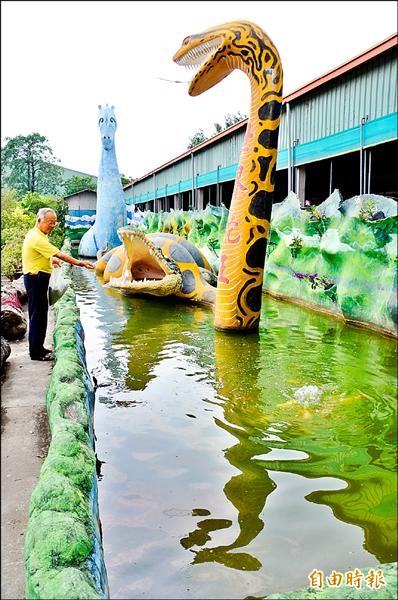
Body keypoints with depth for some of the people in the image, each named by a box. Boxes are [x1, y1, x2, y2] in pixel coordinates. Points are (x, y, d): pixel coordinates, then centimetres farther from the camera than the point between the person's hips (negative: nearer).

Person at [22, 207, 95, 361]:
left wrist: (51, 259, 12)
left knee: (39, 314, 15)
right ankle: (36, 353, 1)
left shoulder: (35, 234, 13)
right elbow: (60, 254, -23)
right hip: (36, 278, -11)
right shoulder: (37, 238, -21)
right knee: (38, 314, -5)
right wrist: (80, 263, -21)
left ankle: (38, 348, 24)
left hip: (37, 278, 11)